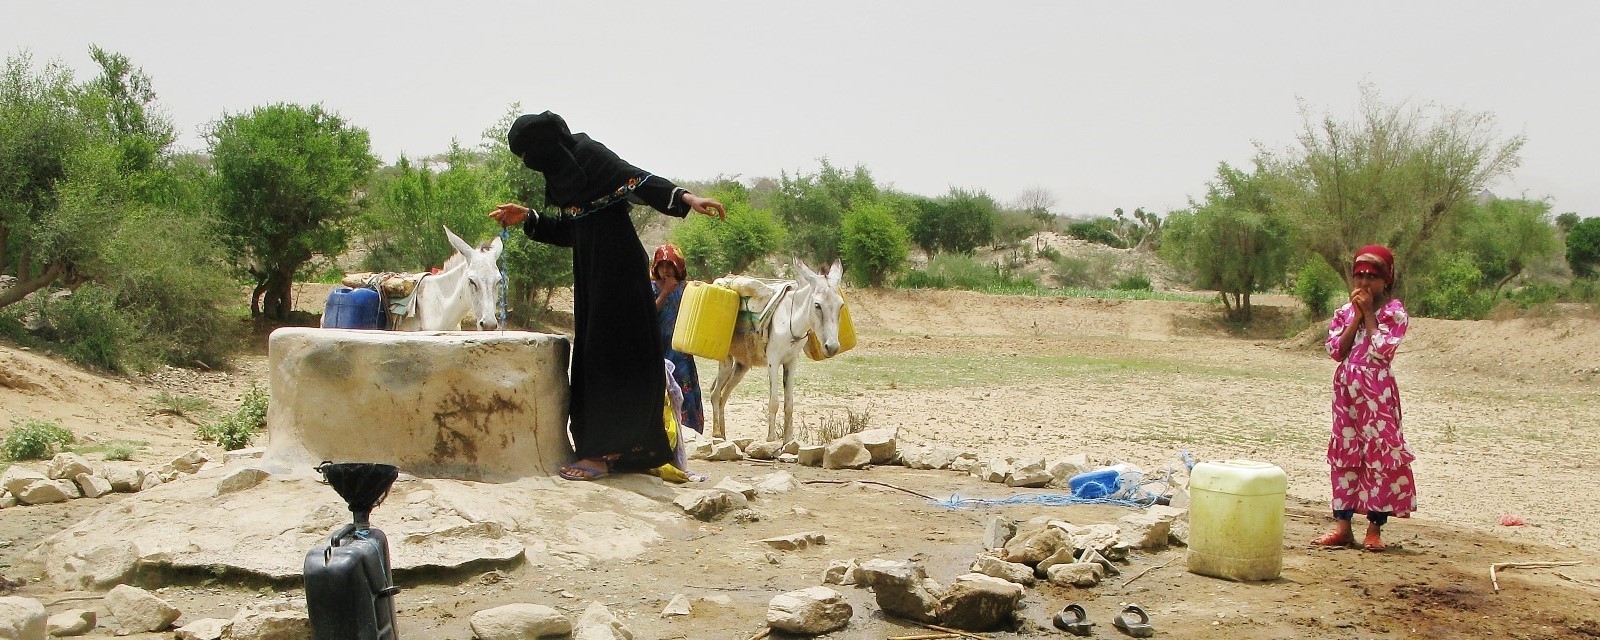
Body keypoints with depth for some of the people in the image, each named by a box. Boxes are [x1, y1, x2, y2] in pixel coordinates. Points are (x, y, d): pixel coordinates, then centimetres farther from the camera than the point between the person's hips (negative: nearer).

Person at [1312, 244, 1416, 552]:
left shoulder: (1393, 311, -2)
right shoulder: (1344, 312, 11)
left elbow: (1382, 349, -15)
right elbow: (1336, 350, -1)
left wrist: (1368, 313, -10)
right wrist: (1356, 316, -5)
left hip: (1378, 391, -5)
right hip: (1346, 388, 5)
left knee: (1379, 454, -4)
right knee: (1345, 454, 7)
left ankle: (1375, 528, 4)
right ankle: (1342, 525, 11)